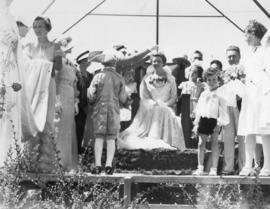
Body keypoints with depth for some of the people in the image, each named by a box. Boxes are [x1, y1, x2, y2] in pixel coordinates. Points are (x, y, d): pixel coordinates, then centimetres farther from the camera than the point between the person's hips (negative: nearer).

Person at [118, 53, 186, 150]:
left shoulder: (170, 79, 12)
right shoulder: (146, 79, 13)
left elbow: (173, 98, 7)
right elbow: (143, 97, 4)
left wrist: (164, 105, -12)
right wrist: (154, 103, -13)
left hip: (166, 111, 0)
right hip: (149, 112, 0)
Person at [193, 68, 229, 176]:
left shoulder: (219, 94, 0)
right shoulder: (203, 94, 12)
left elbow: (222, 110, -4)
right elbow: (199, 109, 16)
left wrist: (219, 123, -11)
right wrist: (196, 123, 11)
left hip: (214, 121, -4)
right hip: (203, 119, 4)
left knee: (214, 144, 0)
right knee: (201, 143, 3)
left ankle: (214, 169, 2)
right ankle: (200, 168, 9)